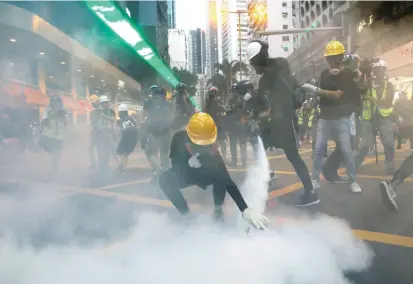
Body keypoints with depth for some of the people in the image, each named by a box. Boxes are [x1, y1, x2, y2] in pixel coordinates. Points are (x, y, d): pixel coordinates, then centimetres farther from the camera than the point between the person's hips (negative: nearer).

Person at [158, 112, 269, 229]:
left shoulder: (212, 151, -39)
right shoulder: (179, 138, -33)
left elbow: (227, 180, -44)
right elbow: (175, 164, -16)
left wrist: (245, 209, -55)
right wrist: (188, 163, -41)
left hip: (205, 174, -1)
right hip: (186, 173, 2)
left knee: (221, 176, -36)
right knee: (165, 179, -29)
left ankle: (218, 209, -4)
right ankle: (186, 214, -7)